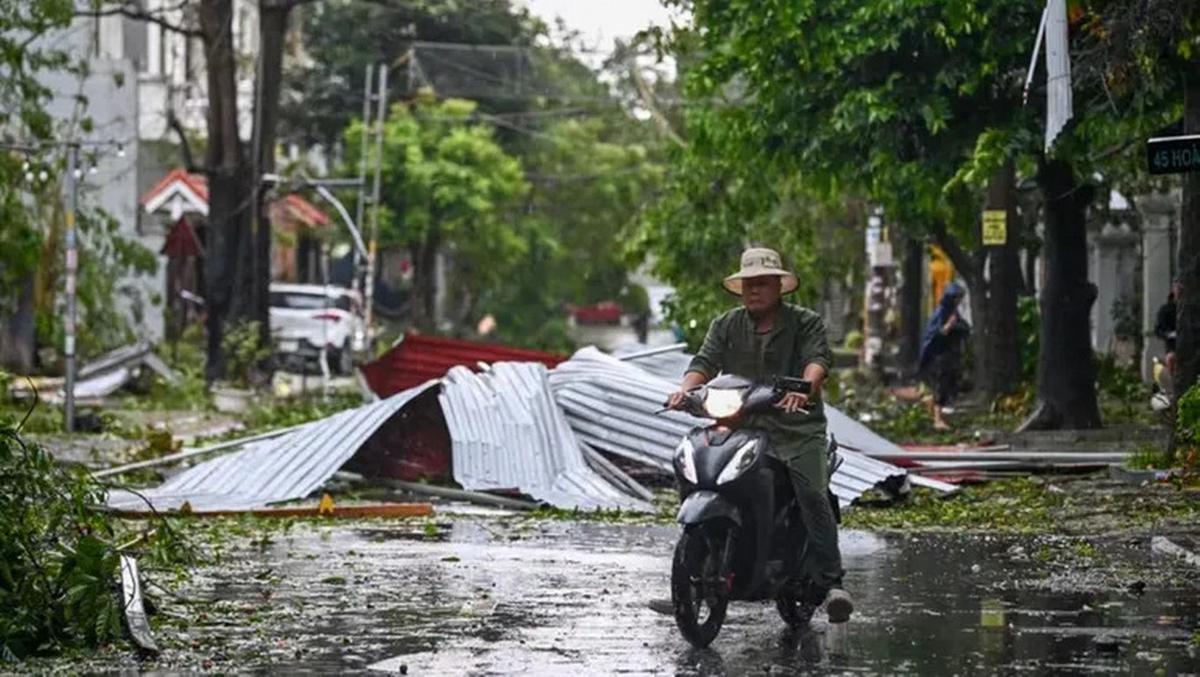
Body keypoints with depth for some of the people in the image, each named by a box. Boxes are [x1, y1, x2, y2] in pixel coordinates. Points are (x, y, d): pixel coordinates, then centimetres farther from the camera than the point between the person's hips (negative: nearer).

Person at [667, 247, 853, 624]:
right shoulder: (726, 326, 16)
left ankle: (829, 582, -28)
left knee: (812, 494, -23)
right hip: (740, 425, 3)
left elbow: (818, 359, -11)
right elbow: (706, 362, 4)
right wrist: (686, 389, -18)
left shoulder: (805, 323, 6)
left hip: (797, 427, -3)